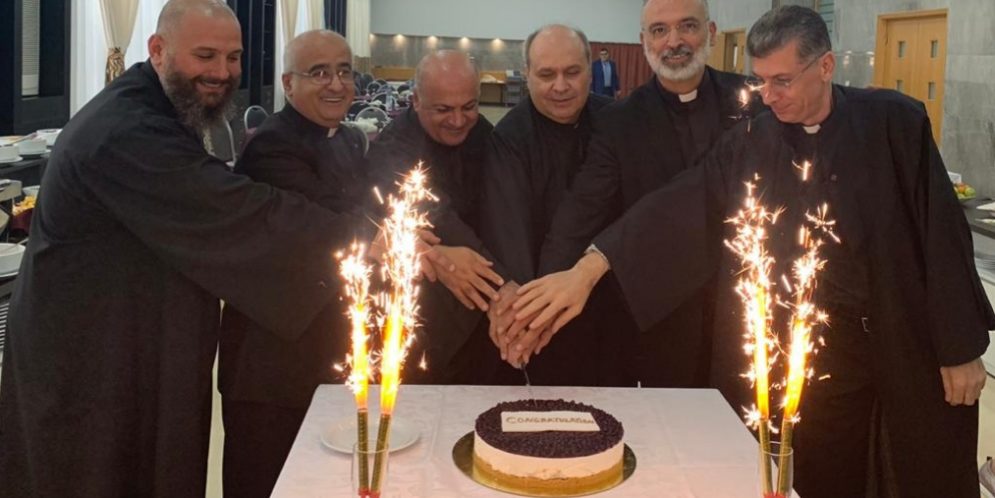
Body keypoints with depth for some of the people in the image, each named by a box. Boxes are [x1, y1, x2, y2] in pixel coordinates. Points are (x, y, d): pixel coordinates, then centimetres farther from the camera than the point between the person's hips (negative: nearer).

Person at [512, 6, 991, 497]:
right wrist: (589, 268, -18)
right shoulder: (749, 144, 0)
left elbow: (939, 232, -5)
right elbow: (675, 211, -6)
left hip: (895, 353, -1)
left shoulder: (894, 124, -7)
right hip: (781, 359, 2)